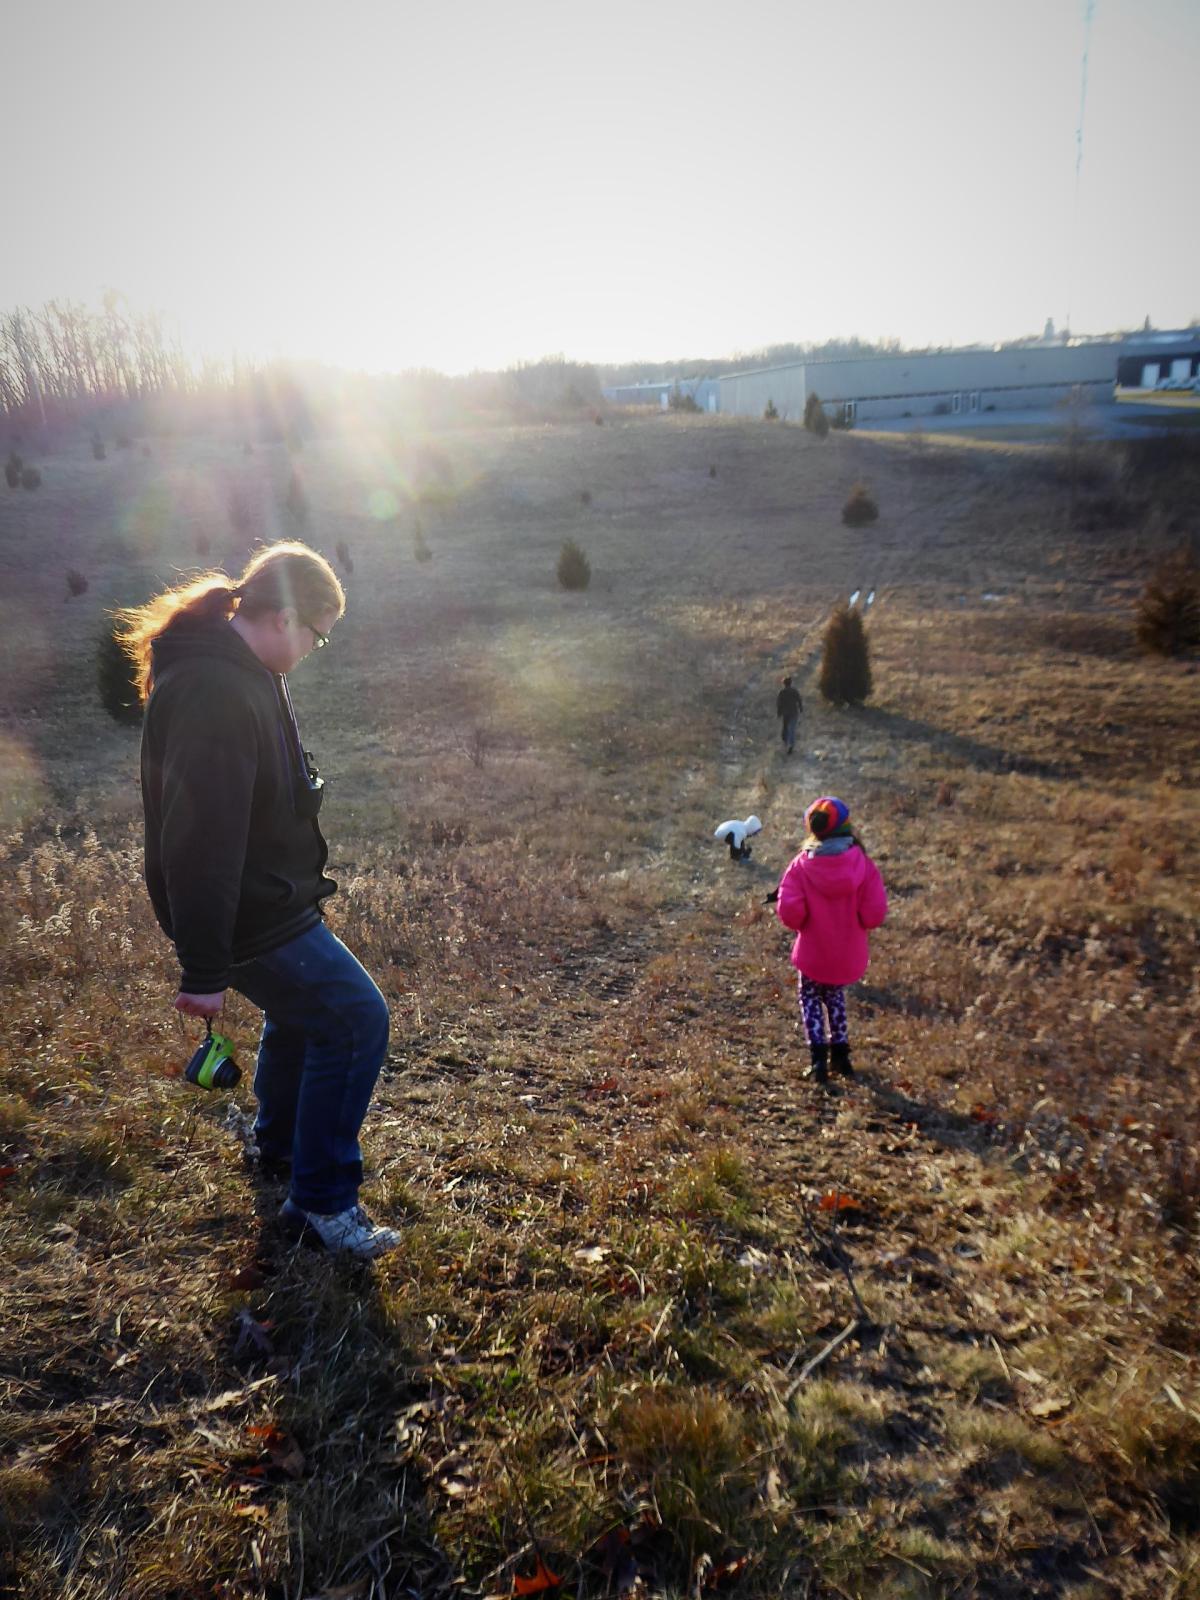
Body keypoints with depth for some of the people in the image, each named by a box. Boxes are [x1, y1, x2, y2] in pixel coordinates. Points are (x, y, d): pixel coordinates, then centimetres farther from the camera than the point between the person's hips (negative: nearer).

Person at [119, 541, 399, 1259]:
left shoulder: (238, 672, 7)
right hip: (253, 920, -11)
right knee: (356, 1021, -8)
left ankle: (282, 1147, 48)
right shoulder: (214, 693, -27)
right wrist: (204, 969, -26)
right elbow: (201, 841, -29)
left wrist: (303, 888, 24)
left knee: (300, 1017, 25)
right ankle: (322, 1201, 7)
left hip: (270, 899, 11)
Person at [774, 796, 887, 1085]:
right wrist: (852, 921, 7)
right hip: (848, 956, 2)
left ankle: (819, 1058, 9)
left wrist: (803, 925, 1)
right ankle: (840, 1054, 28)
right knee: (835, 996, 28)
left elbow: (789, 912, -21)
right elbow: (875, 913, -14)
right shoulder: (863, 864, -11)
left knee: (810, 999, 20)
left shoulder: (802, 866, -15)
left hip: (813, 955, -2)